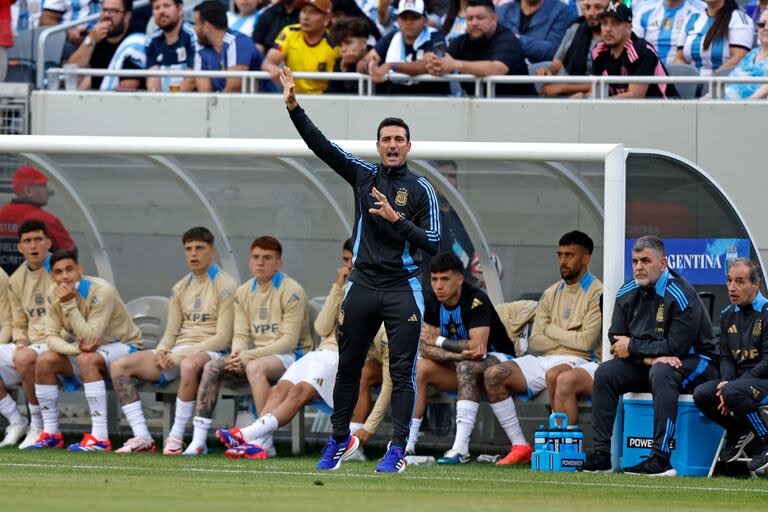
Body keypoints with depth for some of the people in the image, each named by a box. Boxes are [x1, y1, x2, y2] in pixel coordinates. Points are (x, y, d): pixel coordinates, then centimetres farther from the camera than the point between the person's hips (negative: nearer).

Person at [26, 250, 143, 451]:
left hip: (124, 346, -7)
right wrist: (77, 349, -30)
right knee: (44, 361, -14)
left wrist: (70, 304, -37)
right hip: (87, 348, 7)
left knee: (87, 359, -36)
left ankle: (100, 438, -39)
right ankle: (51, 434, -3)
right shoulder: (54, 294, -7)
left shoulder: (101, 292, -27)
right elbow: (52, 337, -10)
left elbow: (90, 338, -32)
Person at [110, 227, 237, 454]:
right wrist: (162, 351, -7)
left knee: (189, 365, -44)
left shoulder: (224, 286, -3)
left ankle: (176, 437, -35)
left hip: (209, 351, -7)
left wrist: (180, 355, -17)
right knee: (119, 366, -10)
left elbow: (223, 338, -10)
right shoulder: (181, 288, 18)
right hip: (177, 352, 7)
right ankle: (142, 437, -18)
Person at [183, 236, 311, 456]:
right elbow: (241, 335, 8)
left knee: (255, 367, -37)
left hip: (292, 356, -7)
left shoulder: (291, 291, -10)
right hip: (257, 355, 7)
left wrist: (248, 356, -22)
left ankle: (265, 442, -38)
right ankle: (199, 439, -18)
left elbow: (289, 341, -16)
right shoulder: (244, 292, 11)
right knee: (212, 367, -14)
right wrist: (236, 355, -16)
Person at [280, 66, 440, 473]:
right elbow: (320, 145, 0)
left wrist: (397, 219, -16)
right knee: (347, 366, 10)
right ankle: (340, 440, 25)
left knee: (402, 371, -5)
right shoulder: (363, 176, 7)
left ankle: (397, 450, -4)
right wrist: (293, 107, -10)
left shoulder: (421, 190, 0)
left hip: (402, 290, -3)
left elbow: (432, 243, -4)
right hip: (362, 286, 3)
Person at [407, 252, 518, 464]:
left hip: (498, 359, -6)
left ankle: (461, 448, -44)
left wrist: (439, 341, -20)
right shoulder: (433, 303, -3)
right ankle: (407, 444, -16)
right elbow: (426, 348, -10)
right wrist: (459, 352, -29)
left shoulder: (476, 301, -23)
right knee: (421, 367, -16)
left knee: (466, 366, -36)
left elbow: (477, 345, -32)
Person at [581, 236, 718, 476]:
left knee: (661, 373, -38)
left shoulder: (682, 296, -19)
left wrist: (634, 348, -16)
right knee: (605, 373, -13)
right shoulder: (627, 294, 2)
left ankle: (661, 459, -43)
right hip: (647, 365, 7)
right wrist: (649, 357, -21)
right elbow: (616, 339, -4)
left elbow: (676, 347, -24)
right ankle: (601, 454, -16)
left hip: (693, 360, -7)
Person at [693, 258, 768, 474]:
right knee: (701, 394, -18)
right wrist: (725, 381, -12)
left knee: (733, 392, -35)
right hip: (737, 377, 7)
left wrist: (731, 385, -21)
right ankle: (739, 432, 6)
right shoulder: (728, 315, 12)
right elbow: (725, 357, 12)